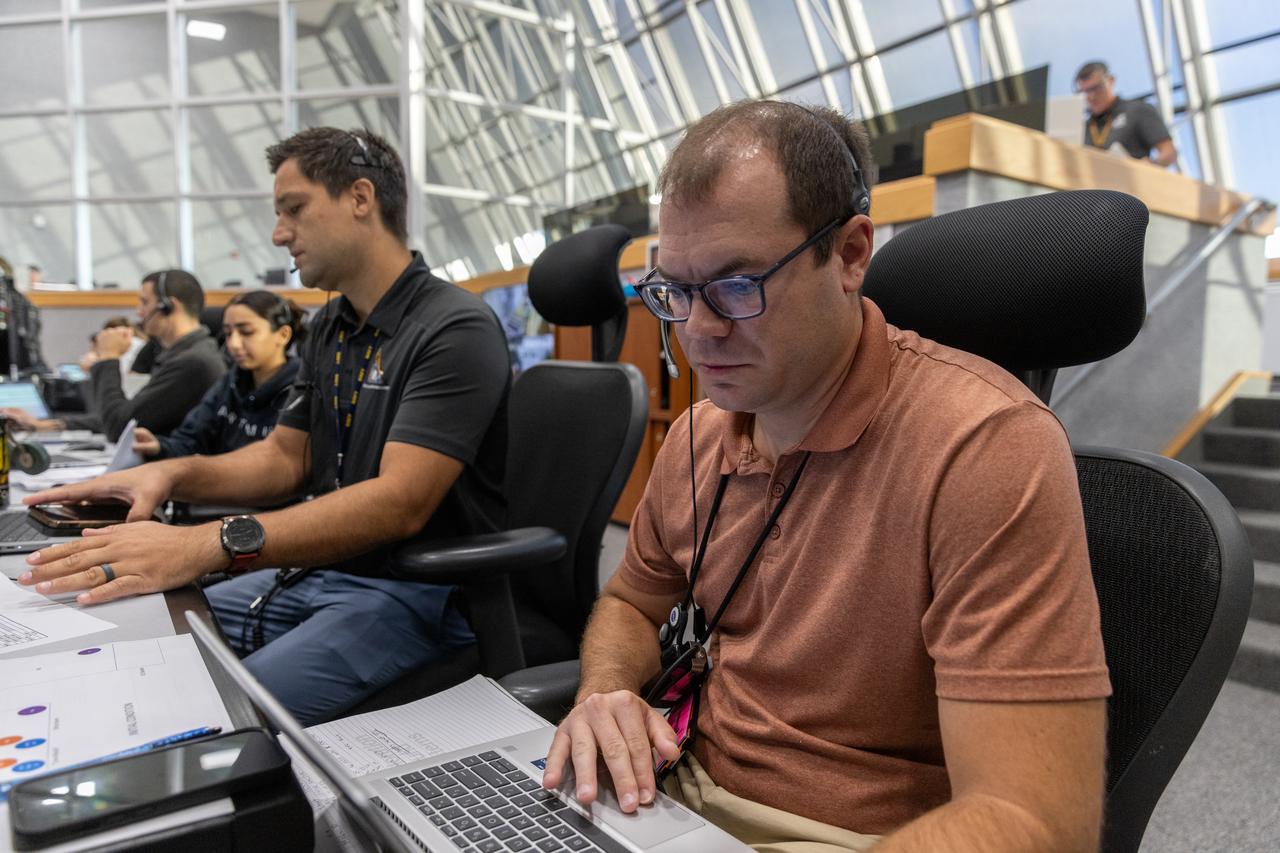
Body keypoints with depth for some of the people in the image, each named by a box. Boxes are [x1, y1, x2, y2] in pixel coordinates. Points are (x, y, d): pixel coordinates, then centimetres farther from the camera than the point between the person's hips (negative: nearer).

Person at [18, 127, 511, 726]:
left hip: (417, 593, -8)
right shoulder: (328, 328, 13)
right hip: (320, 568, 8)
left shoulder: (455, 330, -16)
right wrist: (173, 474, -3)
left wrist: (209, 545, -34)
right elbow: (286, 457, 16)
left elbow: (399, 503, -27)